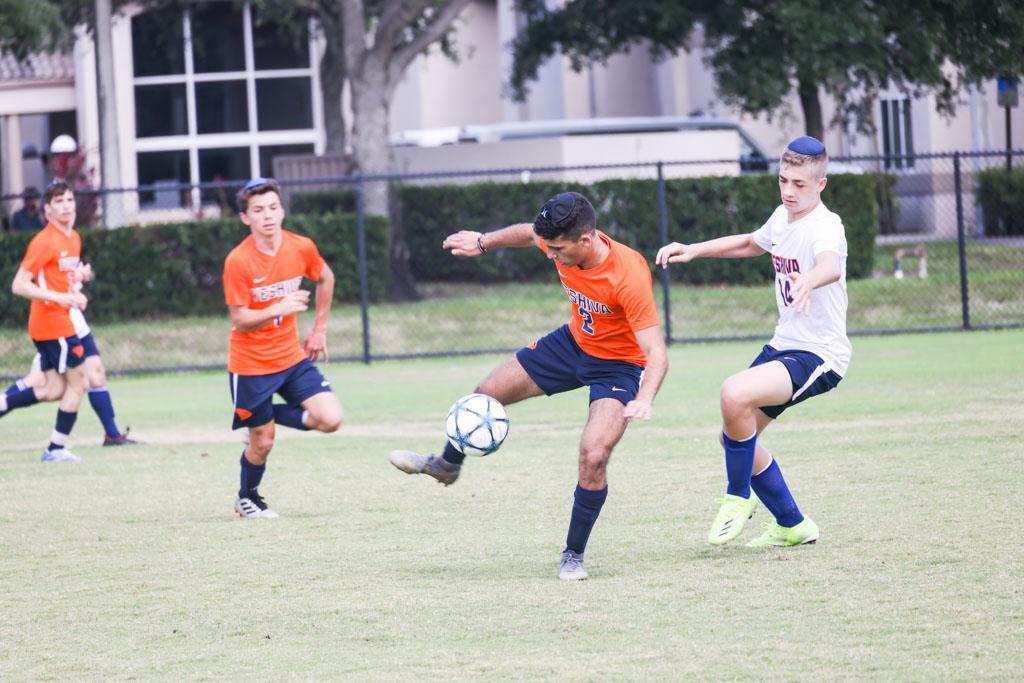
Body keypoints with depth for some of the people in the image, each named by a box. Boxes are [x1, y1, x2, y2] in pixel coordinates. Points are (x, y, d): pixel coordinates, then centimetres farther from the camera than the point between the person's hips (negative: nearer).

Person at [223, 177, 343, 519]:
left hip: (292, 358, 4)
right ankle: (247, 499, 31)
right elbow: (240, 320, -17)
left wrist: (319, 329, 14)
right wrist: (278, 309, -33)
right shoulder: (237, 261, -19)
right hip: (251, 365, -4)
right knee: (263, 442, 2)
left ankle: (270, 414, 14)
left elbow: (325, 278, 15)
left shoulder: (302, 248, -7)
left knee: (330, 419, -12)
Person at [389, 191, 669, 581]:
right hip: (574, 341, 7)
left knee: (593, 457, -22)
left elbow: (657, 353, -39)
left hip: (619, 365, -7)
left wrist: (644, 400, -54)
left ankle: (574, 556, 0)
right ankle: (447, 464, 40)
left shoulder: (629, 278, -38)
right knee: (488, 393, 11)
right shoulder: (564, 242, -19)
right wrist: (484, 242, 4)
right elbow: (528, 233, 8)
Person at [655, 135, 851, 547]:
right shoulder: (782, 218, 6)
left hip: (819, 356, -10)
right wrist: (693, 250, 21)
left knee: (735, 394, -31)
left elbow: (831, 266, -46)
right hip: (783, 344, 10)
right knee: (733, 435, 12)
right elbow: (752, 244, 30)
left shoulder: (824, 226, -21)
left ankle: (739, 497, -7)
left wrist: (810, 280, -68)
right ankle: (792, 526, 28)